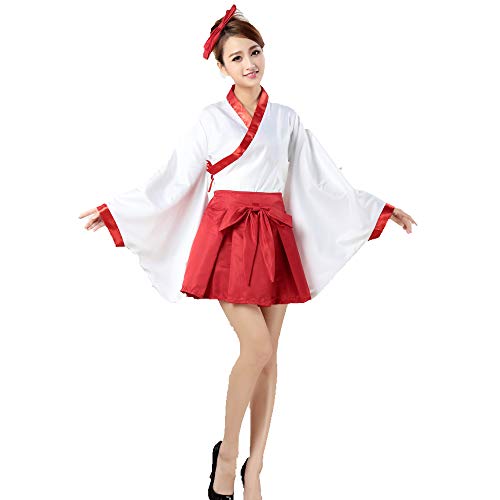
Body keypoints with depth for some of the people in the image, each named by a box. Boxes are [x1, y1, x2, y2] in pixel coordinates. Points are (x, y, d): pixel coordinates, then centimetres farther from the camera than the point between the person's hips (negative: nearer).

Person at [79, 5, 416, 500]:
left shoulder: (286, 119, 12)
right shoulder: (210, 119, 5)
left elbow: (324, 179, 16)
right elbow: (172, 181, 5)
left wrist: (382, 210, 16)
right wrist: (110, 210, 1)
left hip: (274, 237, 3)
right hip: (228, 236, -3)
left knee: (268, 356, 3)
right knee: (258, 347, -14)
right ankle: (227, 451, 8)